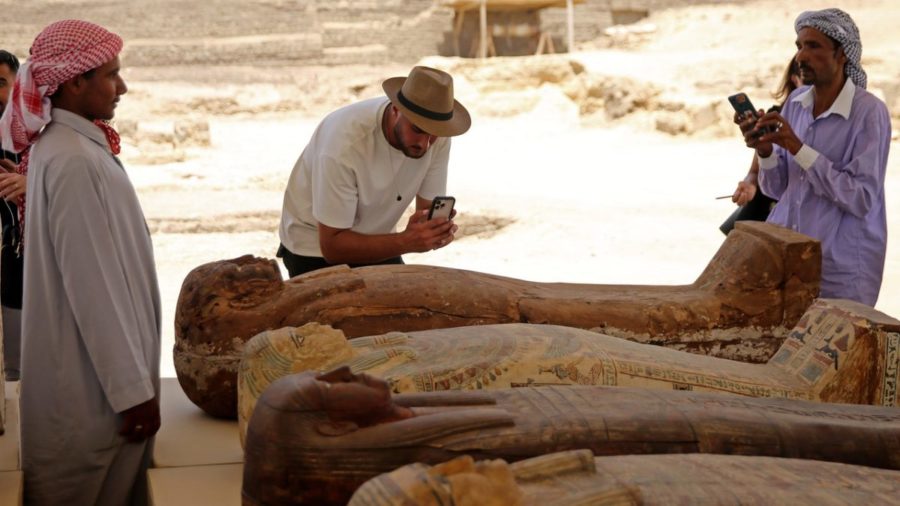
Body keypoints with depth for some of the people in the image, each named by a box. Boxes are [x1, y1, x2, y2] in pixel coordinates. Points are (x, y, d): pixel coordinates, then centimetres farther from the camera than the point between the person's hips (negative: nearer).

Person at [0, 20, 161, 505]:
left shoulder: (70, 144, 9)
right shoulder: (74, 160, -21)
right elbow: (92, 285, -22)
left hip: (92, 368, 9)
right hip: (95, 380, -9)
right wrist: (132, 389, -19)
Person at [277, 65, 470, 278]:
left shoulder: (437, 137, -19)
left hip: (375, 242, 5)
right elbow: (332, 246, -29)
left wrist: (438, 228, -33)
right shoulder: (345, 140, -33)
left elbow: (429, 210, -8)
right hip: (317, 247, -5)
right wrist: (405, 242, -41)